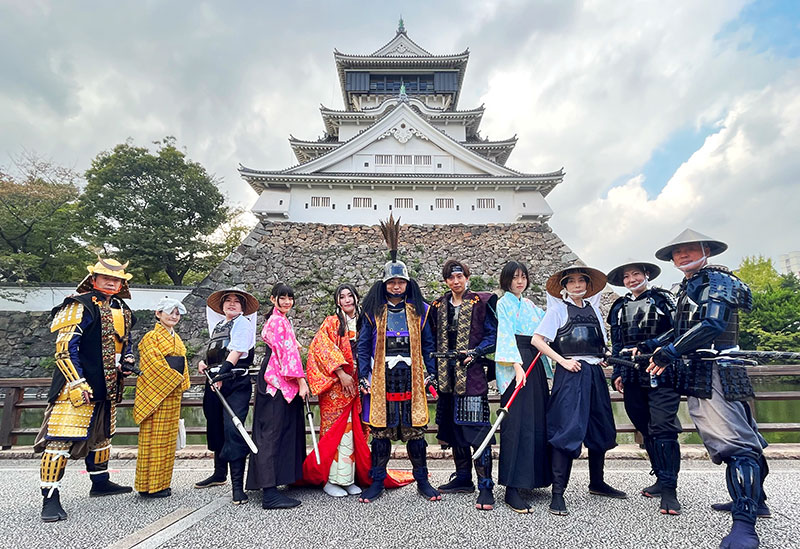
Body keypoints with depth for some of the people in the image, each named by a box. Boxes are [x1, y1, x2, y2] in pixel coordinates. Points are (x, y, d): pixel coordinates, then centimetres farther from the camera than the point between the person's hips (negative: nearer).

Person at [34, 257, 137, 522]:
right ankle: (50, 498, 1)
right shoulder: (80, 306, -10)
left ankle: (100, 482, 36)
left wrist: (127, 361, 4)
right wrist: (77, 383, -20)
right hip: (77, 387, -8)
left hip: (107, 389, 8)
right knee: (61, 438, -8)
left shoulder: (122, 312, 13)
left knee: (101, 435, 20)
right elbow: (65, 347, -15)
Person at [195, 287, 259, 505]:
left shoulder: (243, 323, -2)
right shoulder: (217, 325, 21)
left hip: (236, 383, -8)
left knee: (233, 430, -14)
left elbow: (236, 351, -15)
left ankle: (237, 485, -11)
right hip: (214, 382, 8)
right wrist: (204, 362, 11)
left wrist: (222, 373, -25)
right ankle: (219, 473, 36)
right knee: (216, 428, 18)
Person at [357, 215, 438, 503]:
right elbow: (363, 346, 7)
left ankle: (422, 480, 20)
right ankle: (377, 482, 19)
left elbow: (428, 344, 11)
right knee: (381, 430, 5)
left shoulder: (419, 310, 8)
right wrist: (363, 376, 1)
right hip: (382, 379, 0)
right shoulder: (374, 311, 6)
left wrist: (430, 373, 5)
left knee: (415, 429, 5)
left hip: (412, 378, 0)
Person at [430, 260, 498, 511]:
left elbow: (493, 335, -3)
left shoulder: (482, 302, -1)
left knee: (477, 429, -8)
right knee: (454, 428, 12)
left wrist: (475, 352, -17)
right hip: (447, 377, 6)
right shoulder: (439, 306, 14)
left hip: (472, 374, -6)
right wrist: (433, 371, 11)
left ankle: (485, 487, 0)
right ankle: (463, 478, 26)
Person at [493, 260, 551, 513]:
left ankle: (532, 477, 21)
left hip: (535, 365, 7)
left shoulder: (530, 305, 21)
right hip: (515, 365, -7)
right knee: (516, 423, -10)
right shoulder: (504, 304, 0)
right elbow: (506, 335, -12)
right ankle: (512, 489, -8)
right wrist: (517, 365, -23)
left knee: (537, 420, 8)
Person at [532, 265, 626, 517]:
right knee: (568, 430, -10)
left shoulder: (592, 309, 16)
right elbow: (537, 339, -7)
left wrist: (600, 359, 6)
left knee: (601, 430, 14)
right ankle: (557, 493, -5)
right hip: (571, 373, -6)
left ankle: (597, 482, 32)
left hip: (595, 373, 7)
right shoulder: (558, 309, -1)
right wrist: (562, 361, -13)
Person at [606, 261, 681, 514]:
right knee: (646, 429, 10)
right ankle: (662, 479, 23)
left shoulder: (663, 300, 2)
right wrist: (617, 373, 11)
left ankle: (669, 490, -3)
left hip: (661, 374, -5)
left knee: (663, 429, -10)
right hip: (632, 378, 5)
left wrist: (644, 347, -17)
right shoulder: (619, 308, 15)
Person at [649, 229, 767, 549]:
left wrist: (670, 352, -18)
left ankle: (745, 522, -16)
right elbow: (682, 330, 23)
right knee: (739, 438, 18)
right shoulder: (687, 288, 21)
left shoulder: (716, 280, -7)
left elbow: (712, 324, -21)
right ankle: (753, 499, 30)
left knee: (734, 440, -13)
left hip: (716, 372, -10)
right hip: (698, 376, 10)